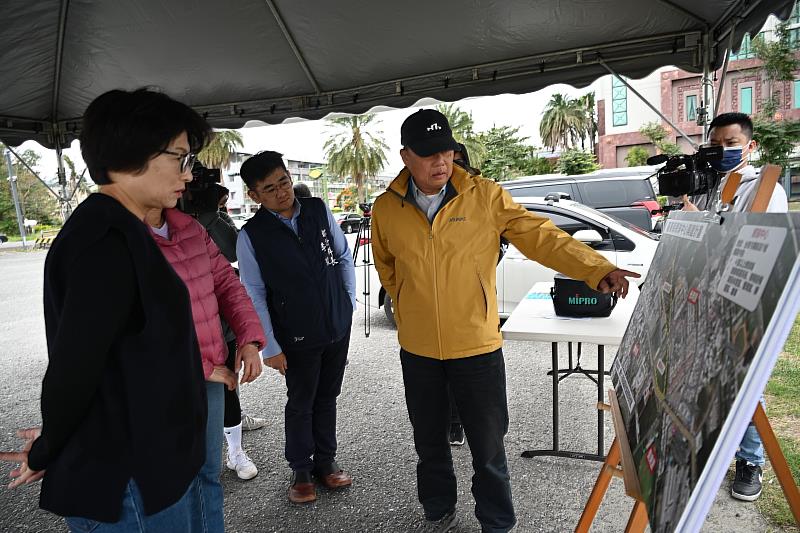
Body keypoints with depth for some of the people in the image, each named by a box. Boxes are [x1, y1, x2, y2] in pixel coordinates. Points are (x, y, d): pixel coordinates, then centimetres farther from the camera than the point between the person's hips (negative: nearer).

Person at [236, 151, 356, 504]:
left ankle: (325, 462, 37)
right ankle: (301, 471, 34)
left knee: (327, 397, 18)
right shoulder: (251, 236, -12)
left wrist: (350, 301, 6)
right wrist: (269, 346, -8)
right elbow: (254, 295, -8)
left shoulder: (318, 210, -3)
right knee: (301, 403, 13)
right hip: (298, 337, -3)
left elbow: (343, 256, 8)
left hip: (338, 326, 3)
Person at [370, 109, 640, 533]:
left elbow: (541, 236, -14)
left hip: (477, 348, -2)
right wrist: (412, 305, 10)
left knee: (488, 447, 10)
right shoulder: (386, 209, -3)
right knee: (429, 441, 20)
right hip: (417, 351, 3)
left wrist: (598, 269, -25)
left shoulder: (484, 196, -11)